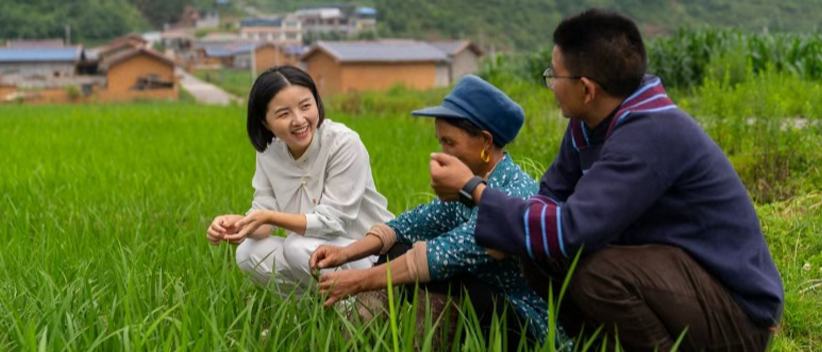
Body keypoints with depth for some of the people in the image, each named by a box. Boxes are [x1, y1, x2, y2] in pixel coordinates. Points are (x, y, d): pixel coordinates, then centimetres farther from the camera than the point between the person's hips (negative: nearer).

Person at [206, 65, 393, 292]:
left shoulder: (344, 144, -20)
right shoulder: (269, 153, -2)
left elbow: (331, 221, -22)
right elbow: (264, 214, -3)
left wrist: (270, 217, -31)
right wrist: (236, 223, -26)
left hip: (372, 255, -6)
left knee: (299, 248, -30)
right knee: (248, 253, -15)